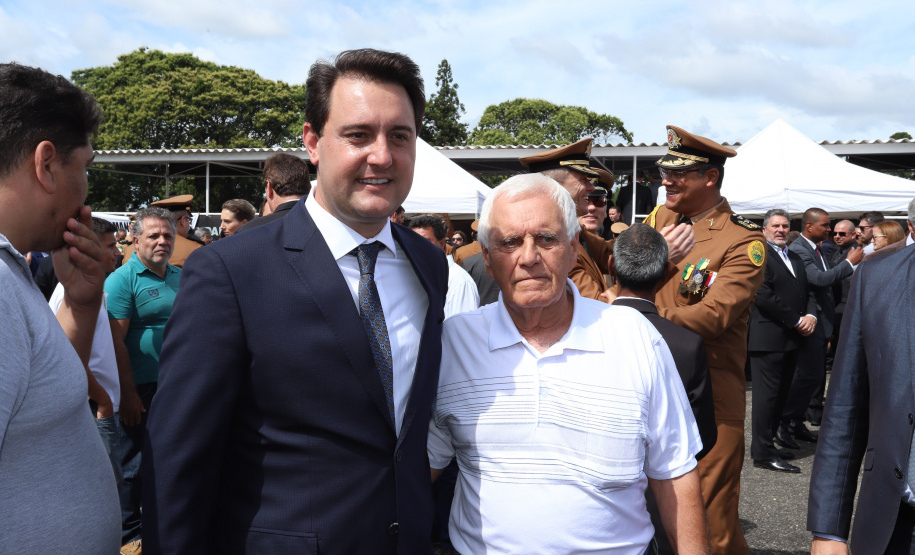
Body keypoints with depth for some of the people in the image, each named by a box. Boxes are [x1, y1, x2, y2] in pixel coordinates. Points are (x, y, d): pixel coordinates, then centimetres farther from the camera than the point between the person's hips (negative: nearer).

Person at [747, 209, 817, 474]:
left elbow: (808, 291, 19)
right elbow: (764, 296, -19)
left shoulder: (795, 258, 18)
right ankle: (763, 452, 3)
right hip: (768, 338, -9)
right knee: (767, 394, -4)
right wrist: (797, 321, -14)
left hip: (792, 338, 9)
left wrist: (811, 316, -2)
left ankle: (769, 435, 26)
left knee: (781, 393, 15)